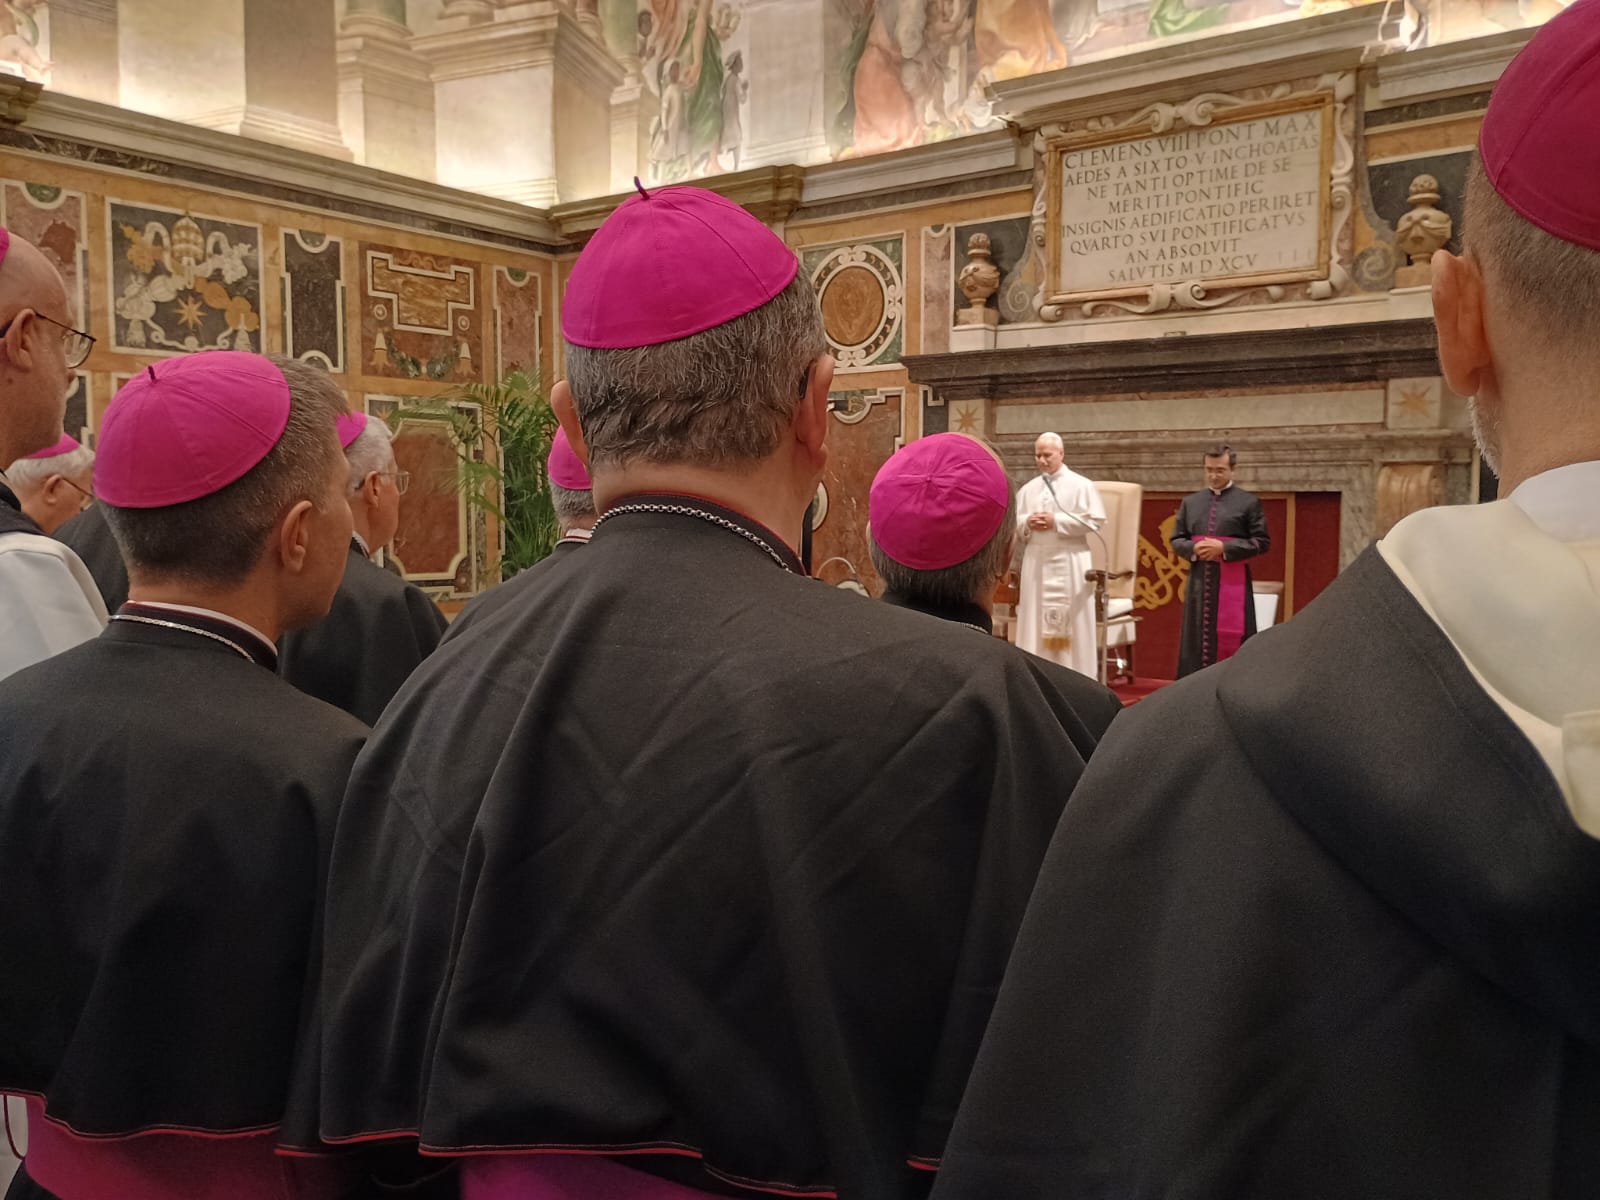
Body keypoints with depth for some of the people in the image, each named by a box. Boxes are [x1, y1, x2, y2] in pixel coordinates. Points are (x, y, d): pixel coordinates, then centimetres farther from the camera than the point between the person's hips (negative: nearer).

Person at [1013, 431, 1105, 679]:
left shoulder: (1081, 485, 0)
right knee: (1035, 621, 3)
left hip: (1069, 563, -4)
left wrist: (1057, 521, -14)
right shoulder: (1028, 489, 13)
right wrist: (1027, 522, -8)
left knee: (1070, 622, -3)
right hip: (1035, 562, 4)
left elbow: (1095, 521, -8)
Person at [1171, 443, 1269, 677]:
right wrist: (1194, 548, -8)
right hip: (1199, 584, 4)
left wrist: (1224, 548, -14)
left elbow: (1262, 542, -3)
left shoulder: (1249, 502, 0)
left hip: (1233, 584, -4)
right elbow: (1176, 540, 14)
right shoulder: (1190, 502, 12)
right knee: (1197, 643, 6)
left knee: (1232, 644, -3)